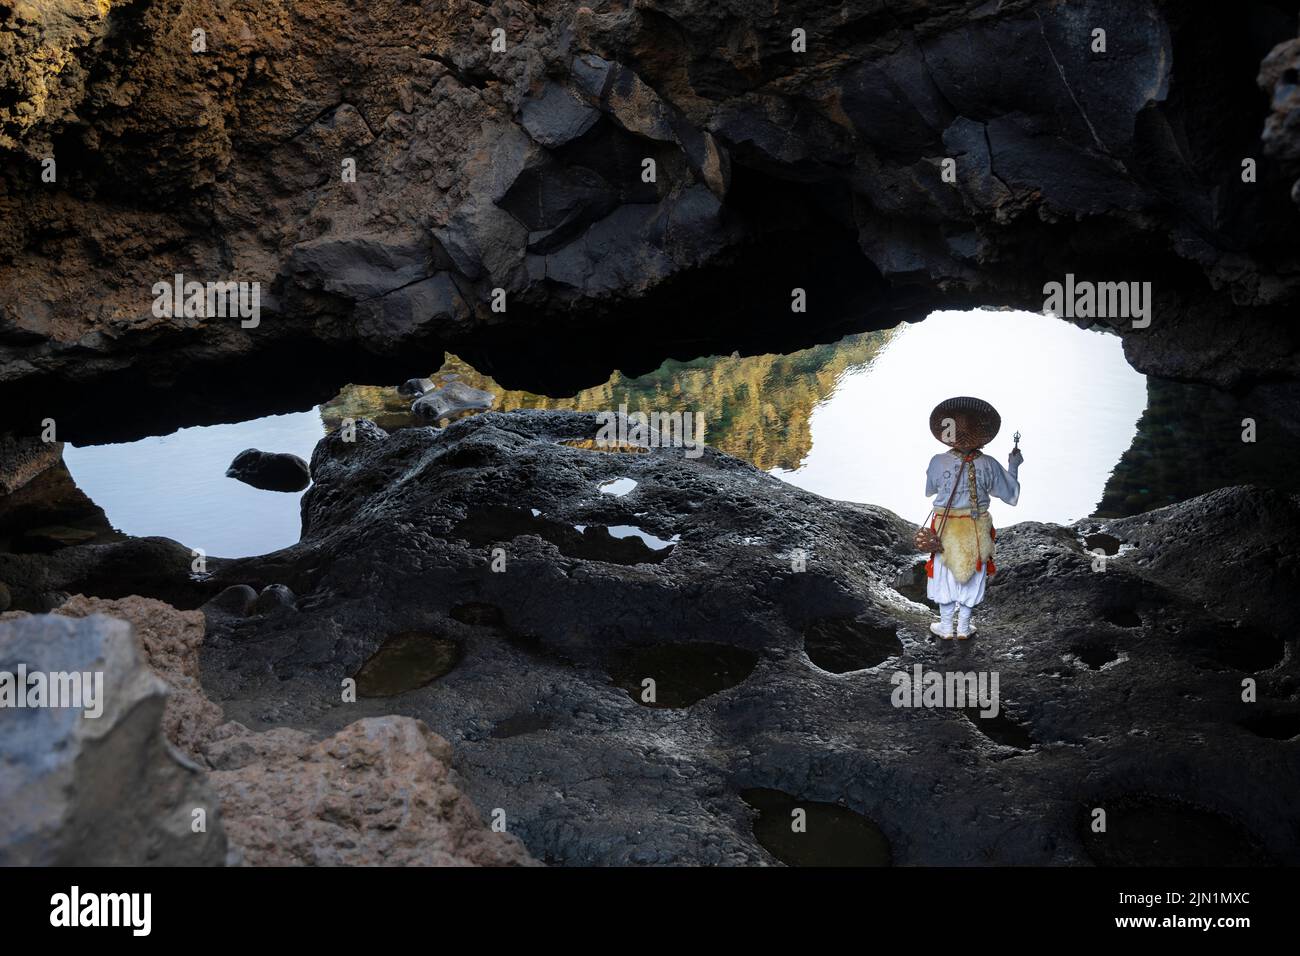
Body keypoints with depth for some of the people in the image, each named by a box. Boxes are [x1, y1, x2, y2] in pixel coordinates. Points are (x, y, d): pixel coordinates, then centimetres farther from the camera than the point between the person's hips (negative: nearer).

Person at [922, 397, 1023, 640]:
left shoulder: (938, 462, -19)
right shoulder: (988, 465, -16)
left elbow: (929, 491, 2)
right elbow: (1011, 495, -3)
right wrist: (1013, 466, 9)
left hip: (946, 529, -1)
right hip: (977, 530, 1)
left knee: (946, 574, 16)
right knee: (972, 576, 18)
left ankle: (946, 627, 26)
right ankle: (963, 627, 28)